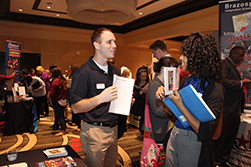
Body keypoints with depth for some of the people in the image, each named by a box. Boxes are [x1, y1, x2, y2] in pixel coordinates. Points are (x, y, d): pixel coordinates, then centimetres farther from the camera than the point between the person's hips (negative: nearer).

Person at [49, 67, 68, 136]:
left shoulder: (55, 81, -17)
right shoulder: (63, 80, 5)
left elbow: (52, 93, -15)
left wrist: (50, 96, 3)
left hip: (57, 101, -7)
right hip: (63, 100, 7)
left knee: (59, 116, -1)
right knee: (62, 115, 15)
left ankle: (63, 130, -1)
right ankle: (64, 129, 21)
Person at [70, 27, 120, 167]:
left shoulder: (115, 71, 11)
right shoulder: (84, 72, -13)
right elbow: (76, 107, -16)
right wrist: (100, 98, -29)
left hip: (113, 129, 7)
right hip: (94, 131, -6)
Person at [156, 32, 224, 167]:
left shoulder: (214, 89, -21)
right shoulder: (187, 79, 0)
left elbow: (204, 133, -27)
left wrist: (180, 105, -27)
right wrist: (164, 92, -4)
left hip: (193, 142, -6)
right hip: (174, 134, 6)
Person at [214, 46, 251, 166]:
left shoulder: (233, 66, 21)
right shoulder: (224, 64, -10)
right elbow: (223, 81, -25)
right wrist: (241, 83, -17)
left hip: (234, 109, 10)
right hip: (226, 109, -10)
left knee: (230, 137, 16)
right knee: (220, 137, 2)